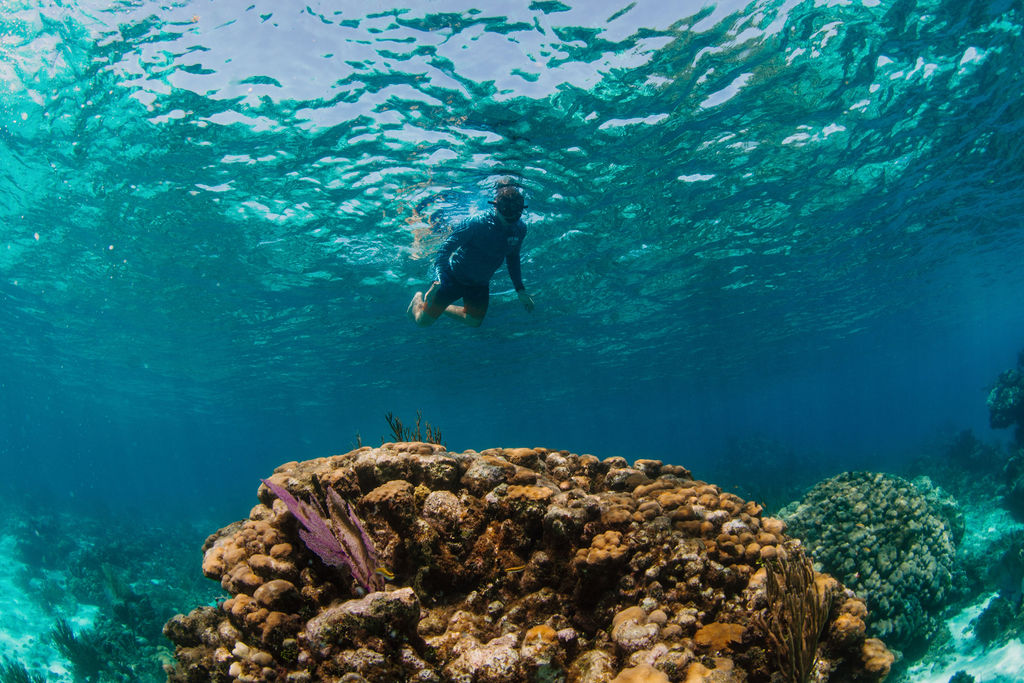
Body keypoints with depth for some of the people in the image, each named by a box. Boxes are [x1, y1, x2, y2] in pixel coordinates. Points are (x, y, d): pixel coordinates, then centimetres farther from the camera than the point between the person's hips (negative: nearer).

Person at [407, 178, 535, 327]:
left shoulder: (519, 229, -13)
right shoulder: (477, 223, -31)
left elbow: (513, 258, 6)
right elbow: (446, 247, -27)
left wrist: (520, 290, 5)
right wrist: (438, 279, -41)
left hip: (480, 284, 5)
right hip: (455, 276, -5)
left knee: (474, 322, 14)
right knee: (423, 321, 0)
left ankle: (441, 308, 38)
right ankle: (419, 300, 36)